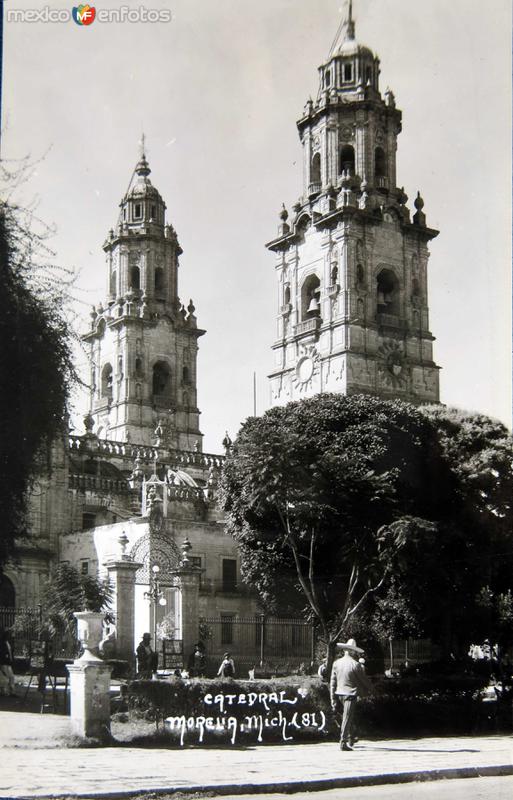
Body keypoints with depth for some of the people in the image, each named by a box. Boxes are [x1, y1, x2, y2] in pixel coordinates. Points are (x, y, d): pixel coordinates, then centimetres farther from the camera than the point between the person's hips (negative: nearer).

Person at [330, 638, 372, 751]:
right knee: (347, 719, -1)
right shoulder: (356, 665, -13)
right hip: (350, 694, -5)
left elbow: (333, 682, 3)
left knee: (348, 717, 22)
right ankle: (343, 742, -2)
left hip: (339, 694, 5)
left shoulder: (336, 663, 1)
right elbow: (364, 680, -1)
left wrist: (333, 699, 8)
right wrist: (370, 688, 20)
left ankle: (351, 739, 33)